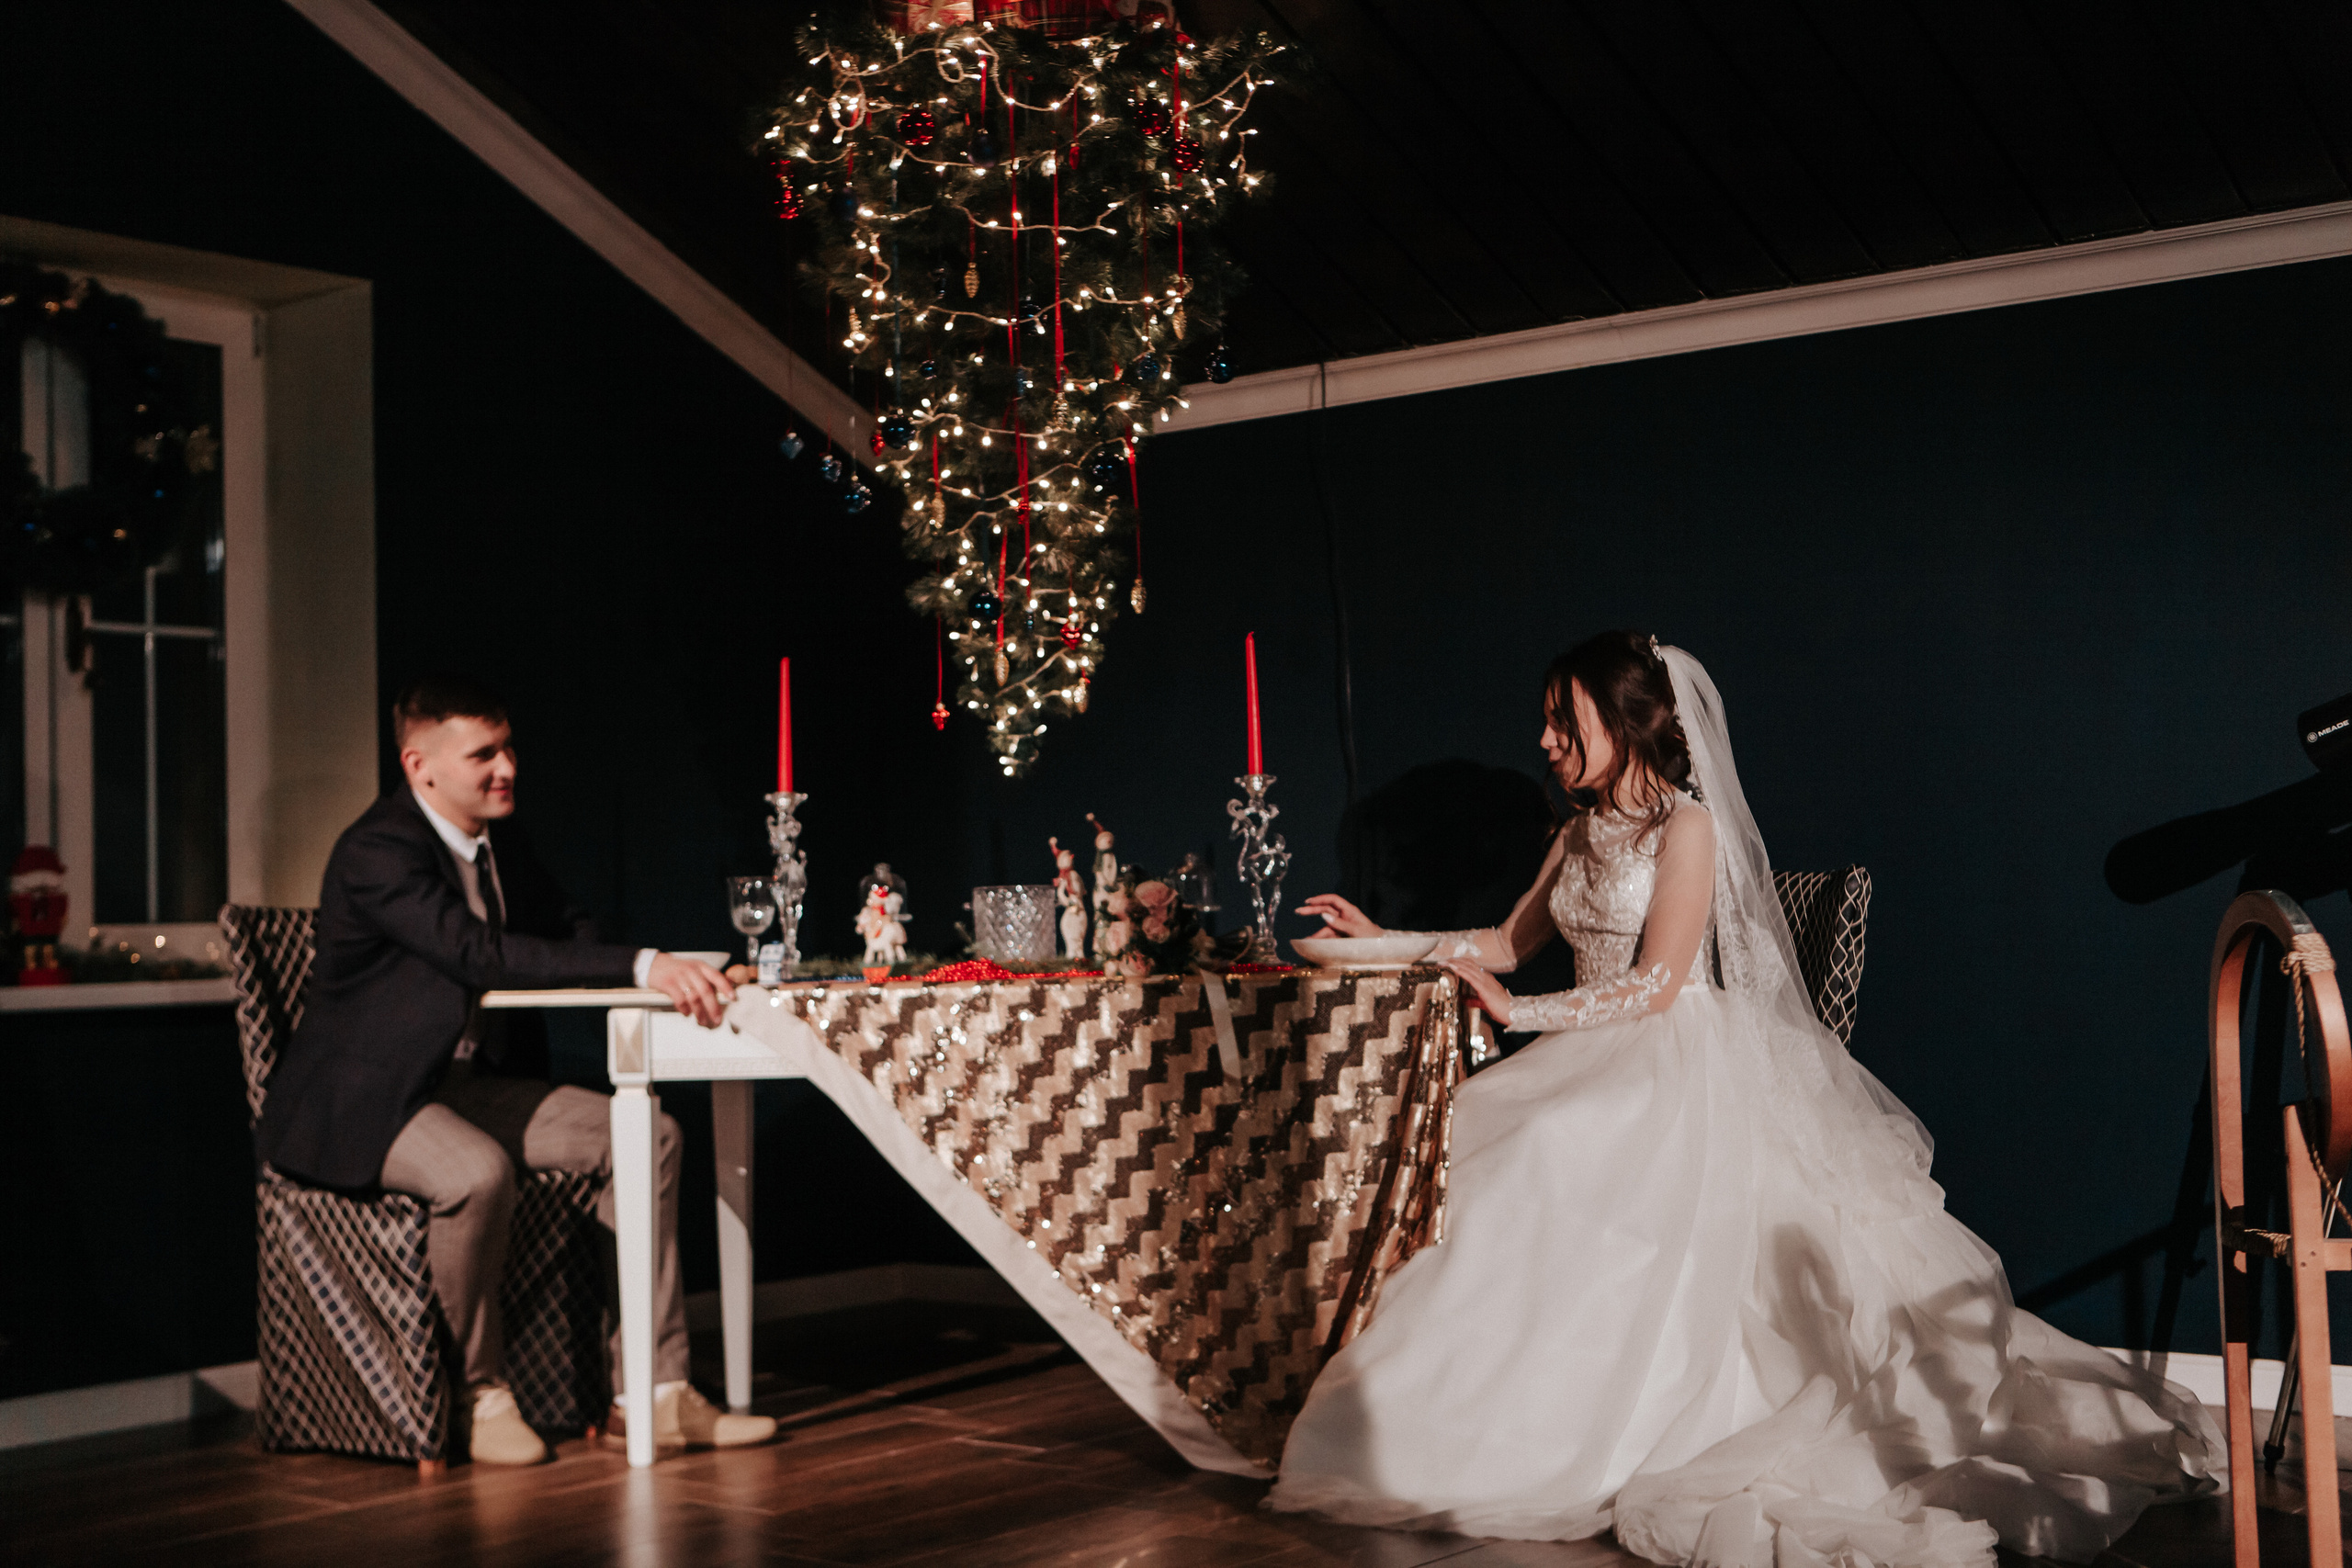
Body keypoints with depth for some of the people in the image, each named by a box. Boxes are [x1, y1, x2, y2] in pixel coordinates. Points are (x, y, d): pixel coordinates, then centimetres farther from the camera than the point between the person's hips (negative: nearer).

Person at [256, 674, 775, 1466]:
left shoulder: (503, 845, 9)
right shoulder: (376, 852, -20)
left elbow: (574, 939, 8)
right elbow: (482, 954, -33)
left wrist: (666, 969, -15)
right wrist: (640, 966, -40)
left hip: (471, 1081, 9)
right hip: (360, 1101, -8)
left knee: (647, 1134, -6)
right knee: (477, 1171, -38)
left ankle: (652, 1389, -6)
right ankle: (481, 1394, -13)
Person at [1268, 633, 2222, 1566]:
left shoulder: (1687, 826, -7)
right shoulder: (1580, 834, 17)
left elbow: (1655, 986, -13)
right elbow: (1508, 943, 25)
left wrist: (1520, 1013, -13)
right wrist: (1387, 941, 18)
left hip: (1681, 1067, -8)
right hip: (1597, 1063, 8)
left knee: (1551, 1159, -30)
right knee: (1470, 1134, -16)